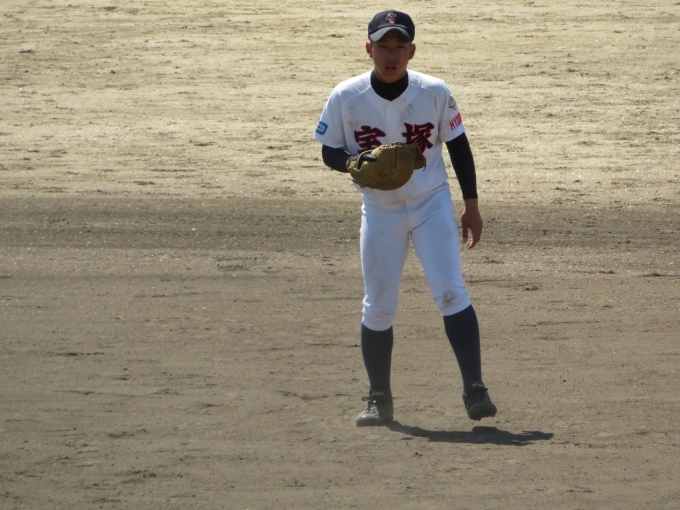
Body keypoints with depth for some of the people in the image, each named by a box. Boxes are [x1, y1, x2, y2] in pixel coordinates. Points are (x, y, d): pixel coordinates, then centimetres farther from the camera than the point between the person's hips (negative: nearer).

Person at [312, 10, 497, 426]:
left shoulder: (435, 93, -10)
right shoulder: (346, 98, -10)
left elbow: (458, 146, 2)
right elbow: (330, 150, 0)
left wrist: (472, 205, 2)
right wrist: (352, 163, -24)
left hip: (433, 204, -1)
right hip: (380, 210, 1)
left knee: (452, 293, -12)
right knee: (379, 307, 3)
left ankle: (474, 389, -11)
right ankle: (379, 399, 17)